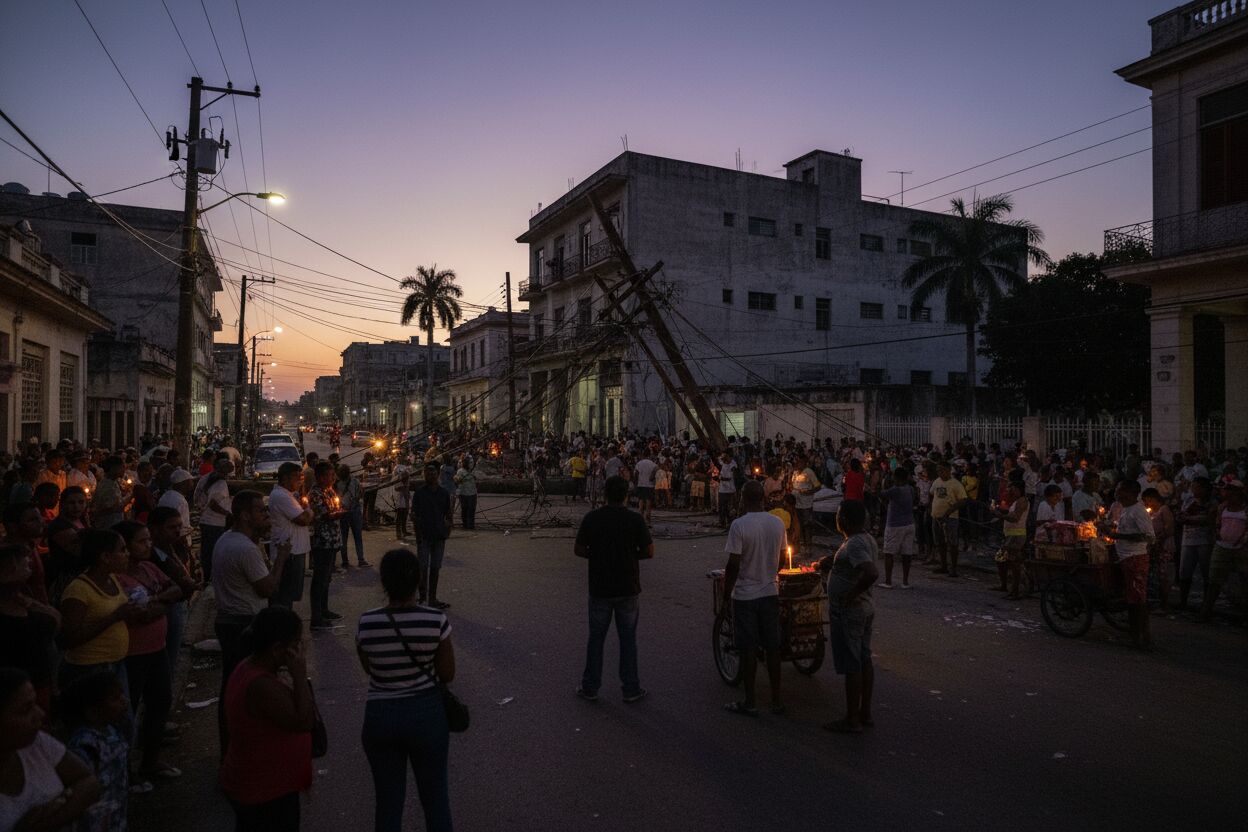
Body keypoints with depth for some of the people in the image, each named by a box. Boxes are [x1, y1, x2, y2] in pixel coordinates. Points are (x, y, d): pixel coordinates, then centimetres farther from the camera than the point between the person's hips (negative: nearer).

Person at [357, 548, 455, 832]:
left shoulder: (366, 623, -13)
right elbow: (447, 675, -7)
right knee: (435, 797, 18)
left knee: (388, 801, 18)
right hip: (426, 713, -1)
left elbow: (369, 668, 5)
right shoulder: (436, 620, -17)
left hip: (380, 716, 1)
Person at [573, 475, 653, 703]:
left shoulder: (591, 518, -6)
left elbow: (579, 550, -2)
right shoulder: (635, 519, -10)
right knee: (628, 639, 9)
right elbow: (649, 551, -7)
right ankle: (631, 689, 16)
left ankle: (590, 687, 20)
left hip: (599, 588, 1)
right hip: (628, 589, -1)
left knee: (596, 638, 12)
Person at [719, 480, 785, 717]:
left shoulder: (739, 525, -17)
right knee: (772, 648, 12)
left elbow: (733, 565, -17)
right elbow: (780, 559, 9)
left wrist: (726, 595, -5)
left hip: (745, 595, -5)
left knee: (748, 650, 4)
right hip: (771, 592, 5)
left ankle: (750, 703, 12)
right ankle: (776, 700, 20)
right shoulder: (778, 523, 0)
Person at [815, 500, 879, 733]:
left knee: (851, 665, 0)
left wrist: (850, 594, -26)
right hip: (865, 609, 10)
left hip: (847, 612, -10)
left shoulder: (854, 544, -23)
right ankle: (865, 713, 25)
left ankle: (852, 720, 9)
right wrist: (831, 562, 16)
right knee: (864, 660, 15)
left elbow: (872, 572, -36)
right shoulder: (867, 540, 7)